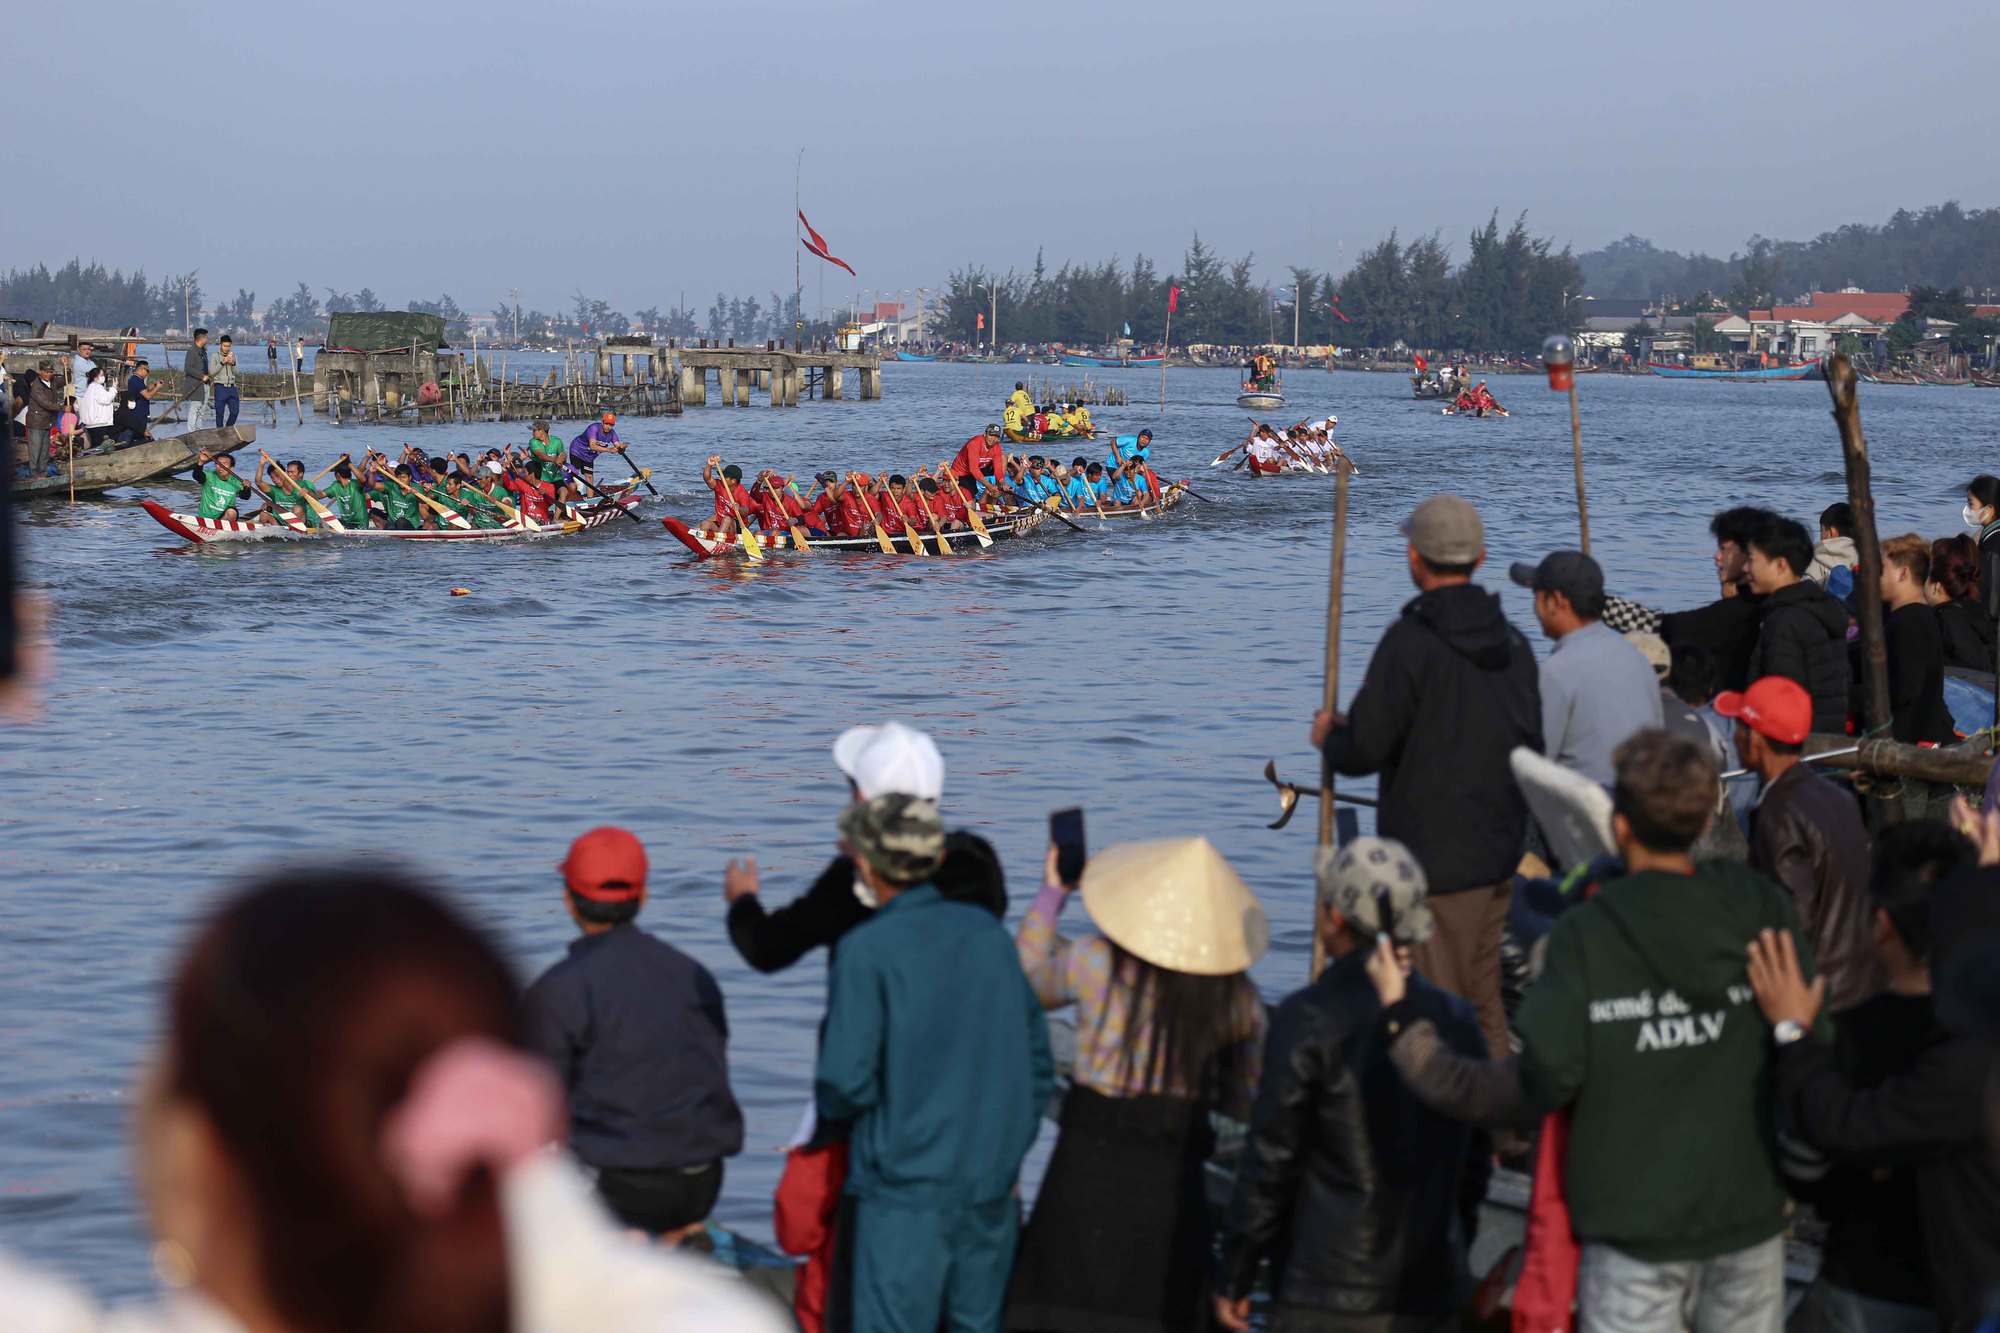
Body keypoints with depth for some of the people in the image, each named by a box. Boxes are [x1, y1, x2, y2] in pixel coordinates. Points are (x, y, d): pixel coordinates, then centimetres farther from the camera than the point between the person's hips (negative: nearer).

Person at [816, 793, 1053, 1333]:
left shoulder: (867, 950, -12)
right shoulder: (987, 931, 6)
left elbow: (846, 1088, -14)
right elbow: (1038, 1063, 11)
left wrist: (827, 1097, 8)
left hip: (905, 1192, -5)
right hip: (992, 1187, 6)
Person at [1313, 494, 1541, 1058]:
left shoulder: (1410, 641, -16)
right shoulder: (1513, 642, 8)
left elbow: (1363, 751, -17)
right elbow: (1534, 745, 17)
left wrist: (1329, 735, 6)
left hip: (1435, 858, -8)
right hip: (1500, 854, 8)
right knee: (1484, 1003, 17)